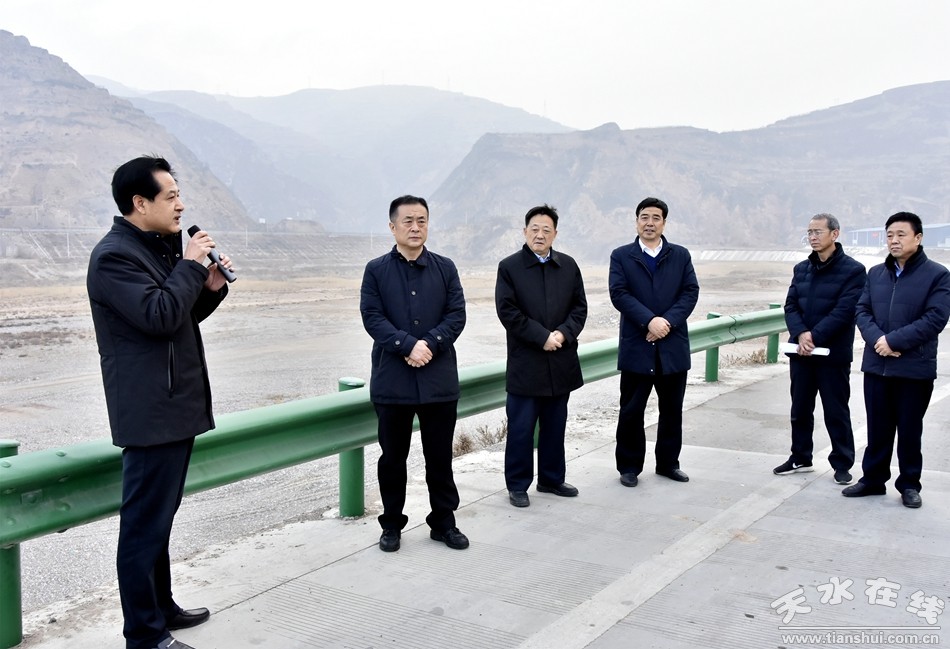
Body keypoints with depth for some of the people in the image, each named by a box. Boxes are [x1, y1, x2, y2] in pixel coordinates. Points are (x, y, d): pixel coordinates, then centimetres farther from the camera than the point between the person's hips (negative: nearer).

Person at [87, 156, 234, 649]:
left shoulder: (159, 249, 16)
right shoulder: (114, 256, -14)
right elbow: (160, 316, -25)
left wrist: (210, 287, 4)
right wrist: (190, 265, -15)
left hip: (175, 405, 10)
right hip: (151, 411, -10)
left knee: (159, 516, 18)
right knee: (145, 523, -3)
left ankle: (161, 607, 30)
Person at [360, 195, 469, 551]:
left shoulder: (445, 268, 7)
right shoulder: (376, 270, 3)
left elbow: (457, 315, 0)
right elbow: (372, 317, -7)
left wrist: (429, 343, -16)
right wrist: (408, 345, -19)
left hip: (439, 378, 1)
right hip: (392, 379, -1)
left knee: (440, 456, 10)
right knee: (392, 457, 9)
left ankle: (444, 522, 24)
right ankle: (392, 525, 23)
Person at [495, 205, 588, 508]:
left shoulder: (568, 266, 9)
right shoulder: (509, 267, -3)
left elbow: (579, 307, 7)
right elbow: (508, 311, -10)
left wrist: (563, 334, -11)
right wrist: (542, 337, -15)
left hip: (560, 361, 4)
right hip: (525, 362, -4)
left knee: (555, 425, 14)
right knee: (521, 427, 1)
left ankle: (552, 479, 27)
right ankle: (517, 485, 13)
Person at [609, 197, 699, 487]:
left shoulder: (680, 255, 9)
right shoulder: (621, 256, 3)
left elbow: (690, 292, 0)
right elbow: (619, 293, -9)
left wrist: (668, 321, -15)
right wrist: (649, 320, -20)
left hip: (673, 346, 2)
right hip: (636, 346, -2)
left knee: (671, 410, 11)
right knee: (631, 411, 3)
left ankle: (668, 463, 25)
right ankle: (629, 466, 15)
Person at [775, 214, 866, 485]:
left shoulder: (853, 270, -6)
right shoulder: (801, 269, 12)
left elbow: (844, 311, -14)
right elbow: (790, 306, 5)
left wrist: (814, 337, -19)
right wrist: (801, 334, -13)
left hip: (834, 353, -5)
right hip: (801, 351, 5)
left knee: (836, 412, 4)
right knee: (800, 409, 13)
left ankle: (842, 464, 15)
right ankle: (801, 458, 26)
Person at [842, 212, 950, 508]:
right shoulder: (875, 273, 11)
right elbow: (862, 311, 6)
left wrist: (894, 341, -18)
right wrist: (877, 340, -13)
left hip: (915, 368, -4)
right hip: (876, 365, 4)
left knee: (909, 429, 7)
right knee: (877, 427, 12)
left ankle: (909, 484, 20)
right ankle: (873, 479, 23)